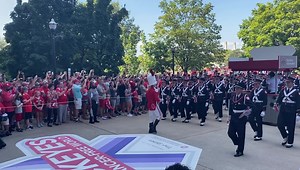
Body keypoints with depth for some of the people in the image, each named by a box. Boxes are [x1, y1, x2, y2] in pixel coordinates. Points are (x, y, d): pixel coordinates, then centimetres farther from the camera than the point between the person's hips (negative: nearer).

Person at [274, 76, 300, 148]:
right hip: (282, 110, 4)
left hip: (291, 112, -4)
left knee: (290, 127, 3)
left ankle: (290, 142, 16)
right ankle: (285, 137, 24)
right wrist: (277, 104, -11)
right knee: (279, 124, 0)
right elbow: (279, 99, 8)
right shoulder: (283, 90, 8)